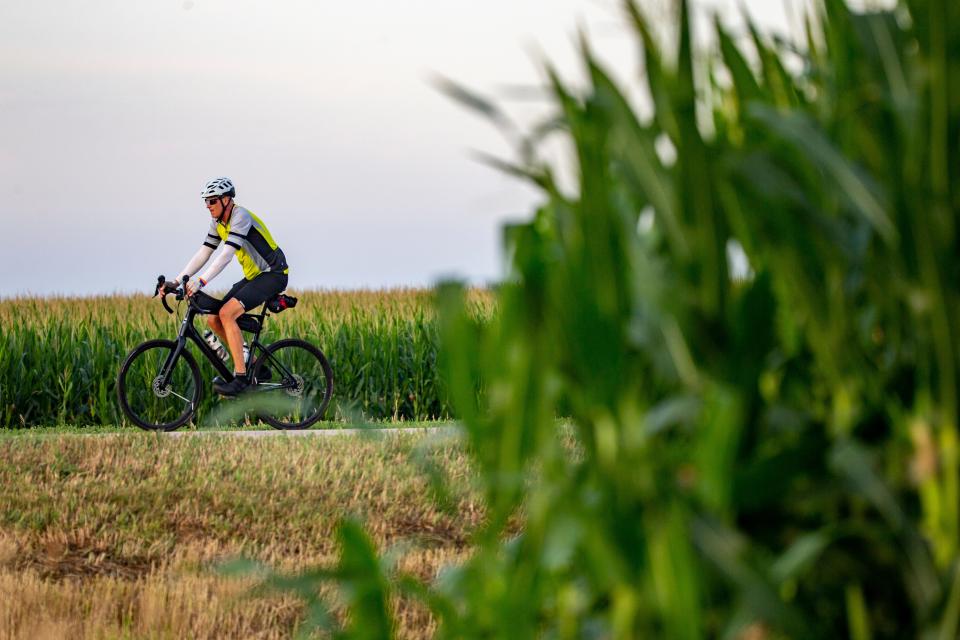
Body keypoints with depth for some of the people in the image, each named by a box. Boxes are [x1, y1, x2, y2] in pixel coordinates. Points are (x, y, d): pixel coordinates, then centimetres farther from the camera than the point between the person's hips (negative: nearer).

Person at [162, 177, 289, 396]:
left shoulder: (240, 216, -21)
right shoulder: (218, 222, 7)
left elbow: (227, 254, -31)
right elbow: (203, 254, 6)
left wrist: (200, 281, -40)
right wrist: (177, 281, -4)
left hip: (273, 274, -9)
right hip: (253, 277, 9)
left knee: (226, 313, -24)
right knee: (214, 319, -1)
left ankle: (241, 377, -24)